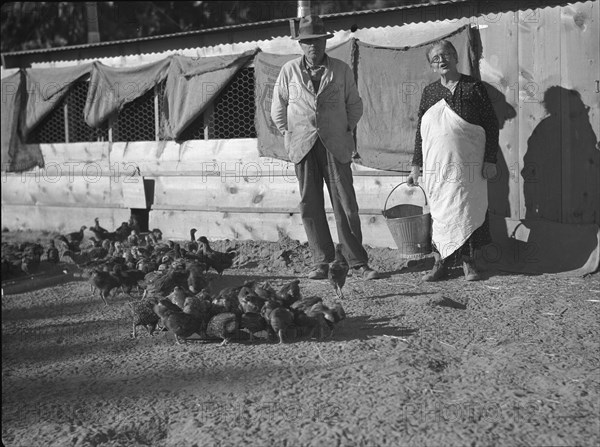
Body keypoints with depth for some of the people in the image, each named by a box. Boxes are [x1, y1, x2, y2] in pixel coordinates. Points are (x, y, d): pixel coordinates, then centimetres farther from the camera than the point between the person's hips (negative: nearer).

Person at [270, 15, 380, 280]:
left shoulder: (341, 70, 6)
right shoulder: (289, 71, 6)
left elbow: (354, 104, 16)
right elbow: (278, 108, 16)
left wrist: (346, 130, 7)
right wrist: (288, 134, 8)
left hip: (336, 146, -1)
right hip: (303, 146, 1)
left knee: (346, 205, -4)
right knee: (310, 206, 1)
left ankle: (357, 263, 1)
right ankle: (321, 261, 9)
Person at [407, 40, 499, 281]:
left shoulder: (473, 88, 1)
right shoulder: (429, 92, 11)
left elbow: (491, 124, 1)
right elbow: (420, 131, 15)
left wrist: (490, 160, -5)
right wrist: (416, 165, 12)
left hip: (468, 165, -3)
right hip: (436, 166, 3)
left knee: (467, 211, -1)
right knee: (439, 213, 3)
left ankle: (468, 262, 10)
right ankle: (440, 263, 10)